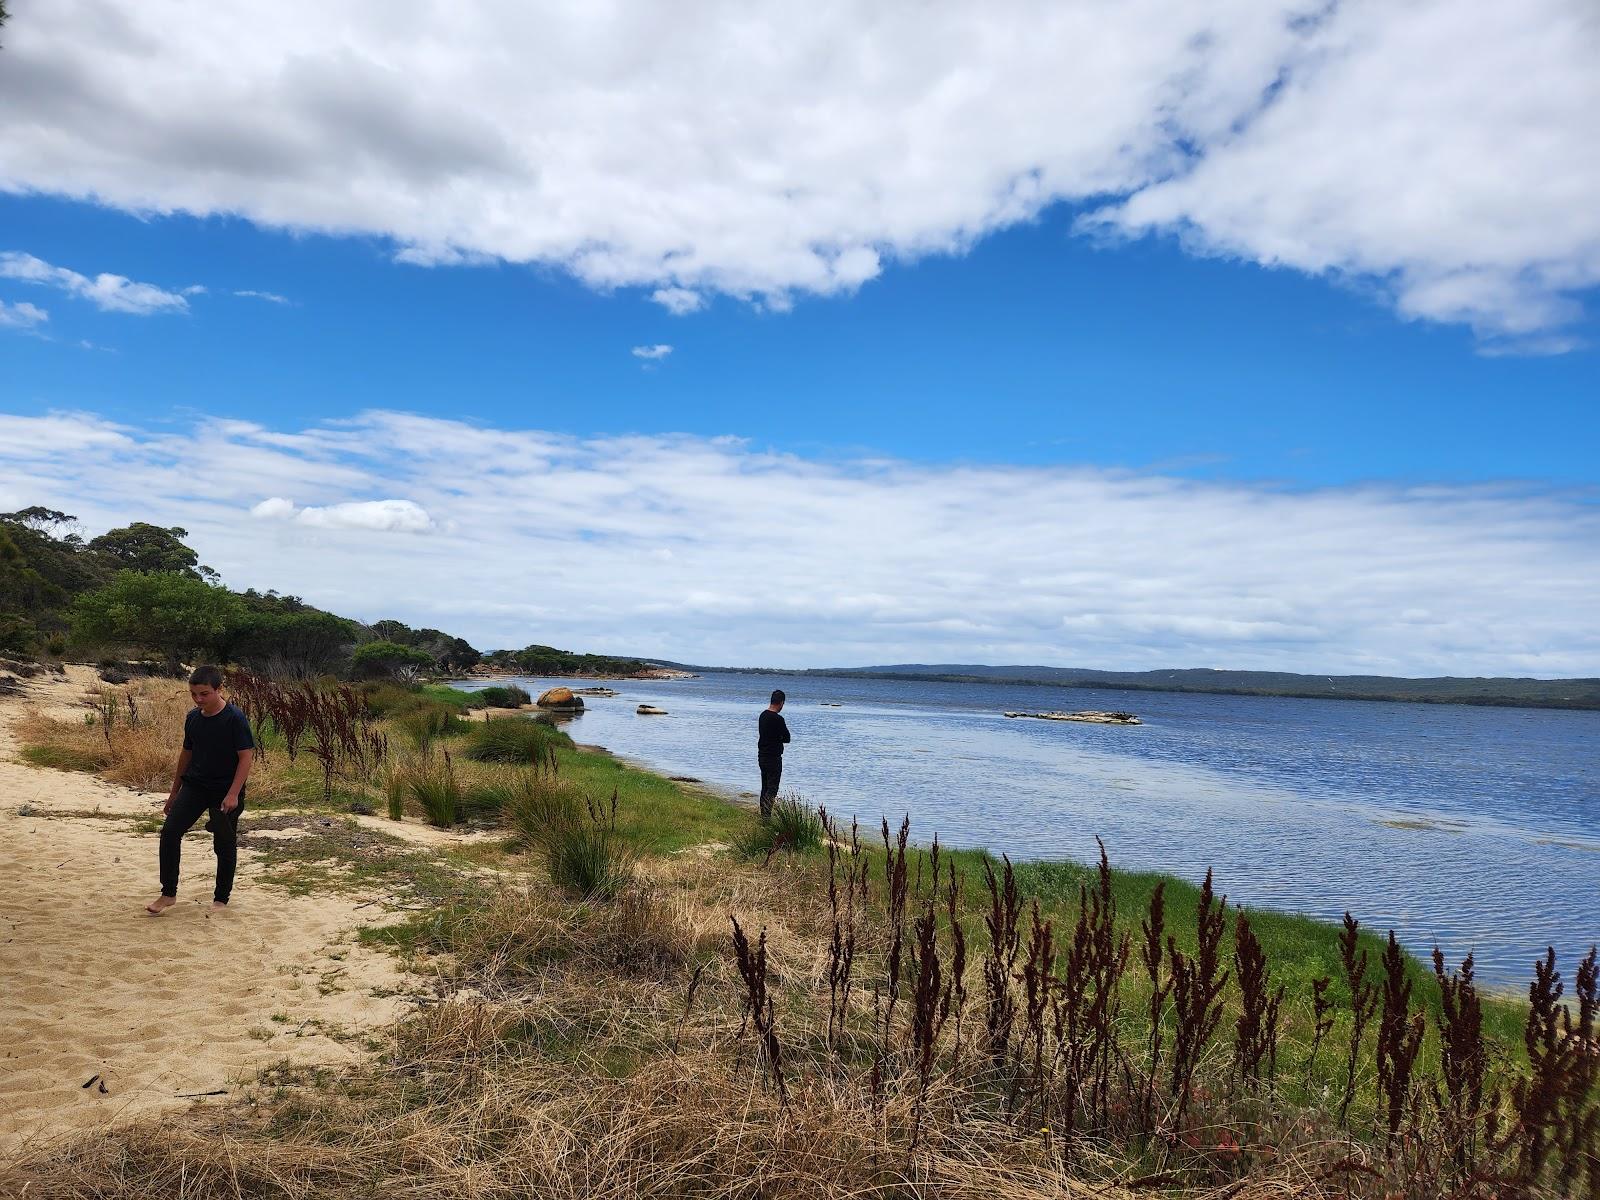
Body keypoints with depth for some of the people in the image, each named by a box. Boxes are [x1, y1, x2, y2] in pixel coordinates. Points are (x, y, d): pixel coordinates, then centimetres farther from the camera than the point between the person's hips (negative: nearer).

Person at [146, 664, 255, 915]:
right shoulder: (192, 717, 4)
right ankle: (168, 894, 4)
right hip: (194, 786, 5)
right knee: (170, 831, -8)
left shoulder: (235, 718, -16)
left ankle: (221, 899, 20)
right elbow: (187, 753, 15)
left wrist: (233, 794, -23)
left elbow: (246, 756, -16)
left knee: (224, 844, 4)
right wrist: (174, 792, 18)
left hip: (225, 791, -5)